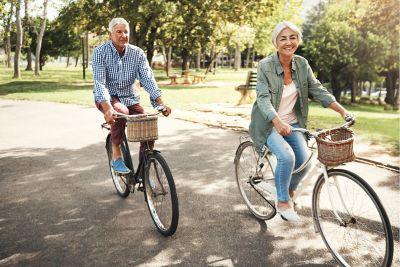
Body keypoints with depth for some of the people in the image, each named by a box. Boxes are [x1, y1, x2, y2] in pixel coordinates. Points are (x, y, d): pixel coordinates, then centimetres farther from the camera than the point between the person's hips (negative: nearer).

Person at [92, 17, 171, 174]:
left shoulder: (137, 53, -6)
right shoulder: (100, 52, -14)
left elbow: (147, 78, -15)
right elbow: (99, 82, -25)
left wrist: (160, 103, -30)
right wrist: (108, 108, -42)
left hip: (129, 98, 3)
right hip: (107, 98, -3)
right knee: (121, 111, -37)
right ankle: (116, 157, -19)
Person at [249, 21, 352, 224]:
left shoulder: (302, 64, -1)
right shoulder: (265, 65, -15)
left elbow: (317, 90, -2)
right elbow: (263, 98, -25)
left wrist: (343, 110, -13)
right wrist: (278, 122, -42)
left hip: (292, 123, 5)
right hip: (269, 124, -4)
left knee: (304, 160, -12)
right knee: (287, 157, -26)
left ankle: (289, 191, 20)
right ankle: (282, 202, -3)